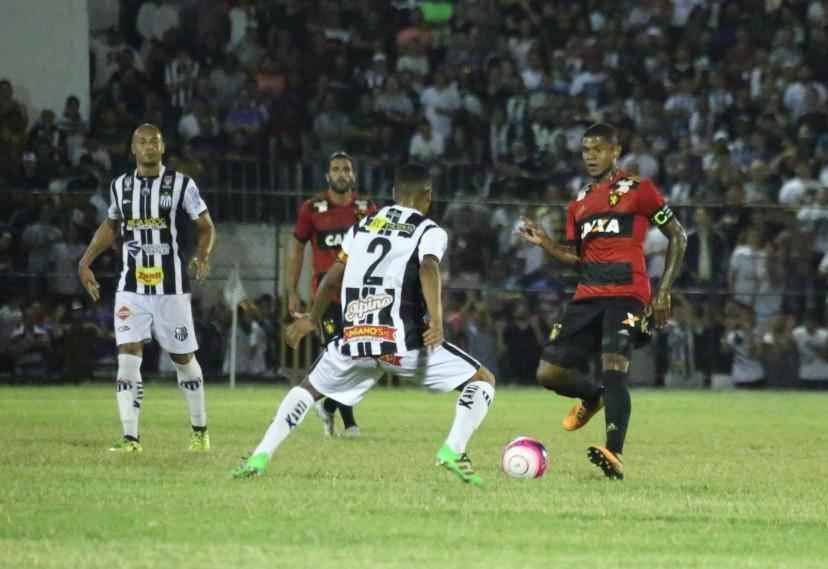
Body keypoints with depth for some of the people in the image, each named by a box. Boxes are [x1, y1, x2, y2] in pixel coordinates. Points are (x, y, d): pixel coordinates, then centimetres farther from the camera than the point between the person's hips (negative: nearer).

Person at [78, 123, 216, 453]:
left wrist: (203, 256, -18)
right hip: (131, 288, 2)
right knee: (128, 357, -10)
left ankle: (200, 431, 25)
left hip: (171, 287, -2)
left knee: (183, 358, 8)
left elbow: (206, 227, 1)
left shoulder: (182, 185, -5)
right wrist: (86, 261, 15)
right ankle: (130, 438, -9)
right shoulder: (120, 186, 6)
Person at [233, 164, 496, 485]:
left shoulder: (362, 227, 20)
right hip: (402, 340, -4)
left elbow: (333, 277, 29)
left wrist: (312, 320, 45)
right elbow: (428, 270, -17)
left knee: (309, 388, 28)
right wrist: (437, 320, -31)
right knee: (482, 381, 6)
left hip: (354, 339, 4)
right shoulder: (429, 232, 4)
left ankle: (260, 458, 13)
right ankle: (453, 451, -16)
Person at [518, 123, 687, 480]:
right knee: (549, 373, 1)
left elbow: (678, 237, 2)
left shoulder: (638, 190, 1)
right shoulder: (579, 203, 19)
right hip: (587, 297, 6)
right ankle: (594, 397, 34)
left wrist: (664, 291, -4)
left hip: (627, 294, -6)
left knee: (614, 365, -26)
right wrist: (545, 243, 2)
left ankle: (615, 456, -32)